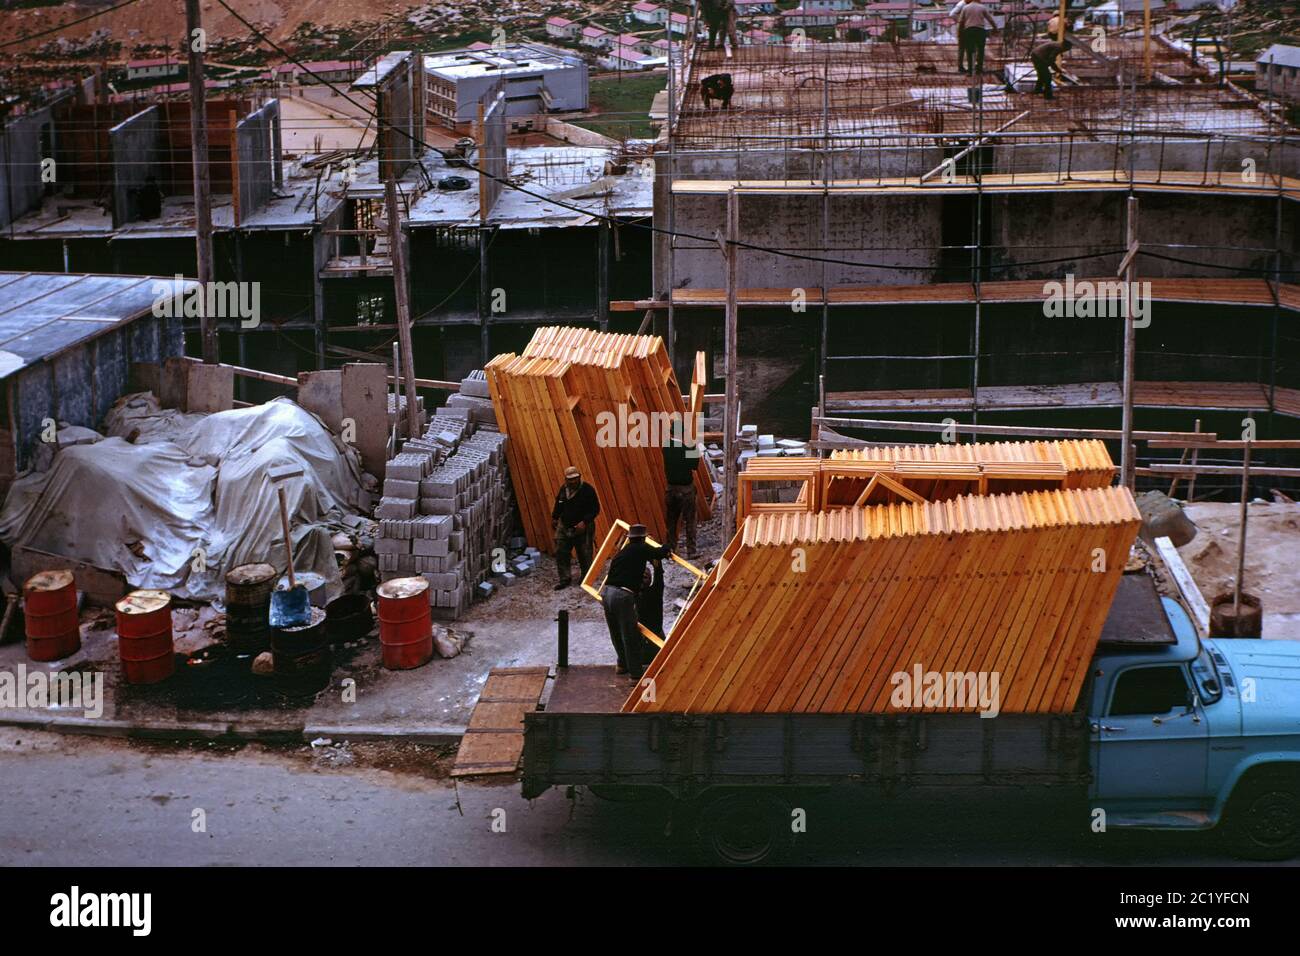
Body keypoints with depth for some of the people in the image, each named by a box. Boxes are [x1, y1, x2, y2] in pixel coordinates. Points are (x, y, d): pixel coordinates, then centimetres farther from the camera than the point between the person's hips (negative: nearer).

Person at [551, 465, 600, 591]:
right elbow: (558, 504, 21)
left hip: (582, 528, -5)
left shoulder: (587, 490, -14)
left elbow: (595, 509, -13)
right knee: (561, 553, 2)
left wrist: (584, 522, -21)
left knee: (584, 555, 3)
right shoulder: (563, 489, 3)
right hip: (564, 527, 5)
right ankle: (565, 579, 11)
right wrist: (554, 517, 16)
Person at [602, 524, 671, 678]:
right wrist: (667, 549, 16)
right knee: (630, 635, 2)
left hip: (606, 592, 8)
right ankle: (636, 672, 7)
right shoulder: (641, 549, 1)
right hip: (623, 596, -8)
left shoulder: (623, 551, 22)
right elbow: (659, 553, -8)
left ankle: (623, 664, 38)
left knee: (617, 634, 22)